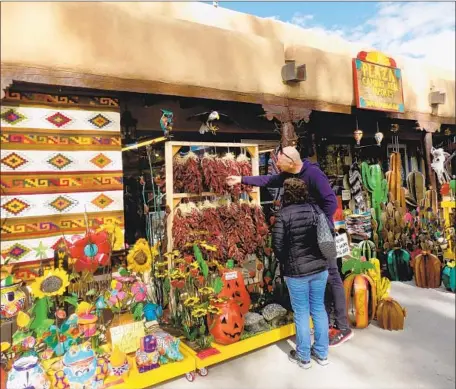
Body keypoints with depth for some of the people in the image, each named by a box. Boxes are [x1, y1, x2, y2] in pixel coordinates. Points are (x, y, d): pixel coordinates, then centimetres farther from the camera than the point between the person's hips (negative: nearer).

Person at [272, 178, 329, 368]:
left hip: (296, 270, -4)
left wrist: (286, 262, 5)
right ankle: (321, 353, 31)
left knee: (301, 313, 9)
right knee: (319, 309, 17)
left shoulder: (283, 214, -14)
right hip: (320, 267, 5)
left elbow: (278, 245, -13)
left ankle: (303, 357, 25)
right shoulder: (315, 209, 0)